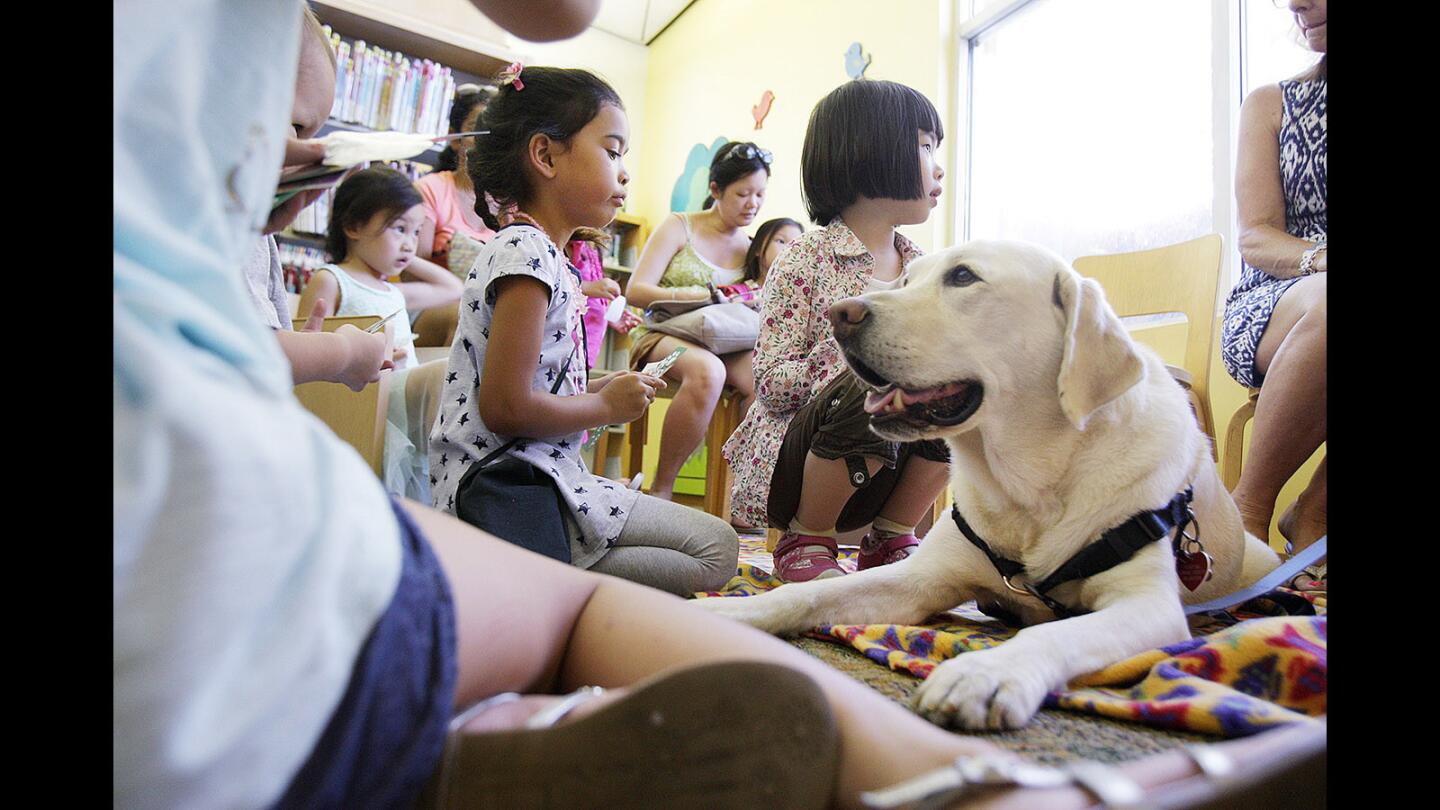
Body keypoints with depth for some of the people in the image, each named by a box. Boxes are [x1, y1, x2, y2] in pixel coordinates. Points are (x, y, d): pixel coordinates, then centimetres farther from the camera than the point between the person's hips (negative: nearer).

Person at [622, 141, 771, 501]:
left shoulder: (751, 246, 14)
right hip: (664, 335, -4)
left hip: (722, 344, 4)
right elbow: (635, 291, -6)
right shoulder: (679, 227, 2)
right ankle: (661, 490, -25)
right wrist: (699, 295, -20)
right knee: (708, 372, -38)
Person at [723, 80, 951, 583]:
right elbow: (771, 384, -16)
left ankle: (891, 540, 1)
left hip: (873, 476, 5)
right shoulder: (806, 259, -9)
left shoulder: (921, 267, 9)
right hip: (791, 464, -5)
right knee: (865, 392, -34)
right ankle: (804, 542, -7)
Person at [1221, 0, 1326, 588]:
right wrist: (1320, 257, -22)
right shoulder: (1272, 104, 14)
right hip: (1268, 312, -1)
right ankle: (1250, 506, -23)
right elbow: (1256, 239, 1)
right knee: (1327, 299, -38)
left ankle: (1312, 514, -17)